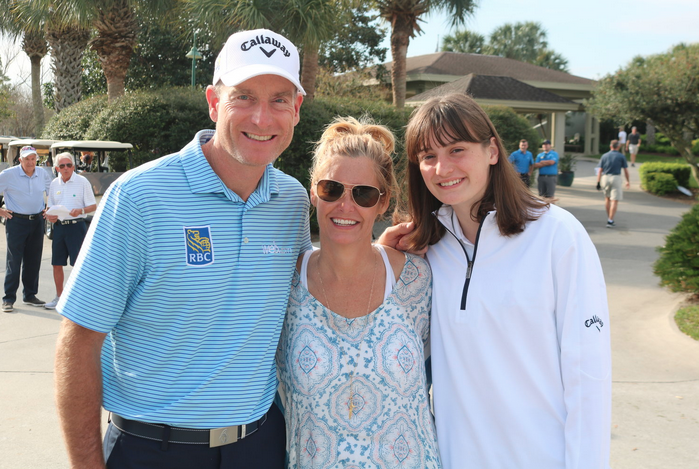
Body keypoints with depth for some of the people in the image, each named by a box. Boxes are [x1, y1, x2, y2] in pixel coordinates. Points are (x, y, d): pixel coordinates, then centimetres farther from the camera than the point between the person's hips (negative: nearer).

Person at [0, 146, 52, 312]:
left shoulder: (42, 173, 6)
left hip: (37, 221, 5)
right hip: (16, 222, -4)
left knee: (33, 261, 8)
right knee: (14, 261, -4)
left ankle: (30, 295, 19)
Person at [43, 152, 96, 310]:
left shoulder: (82, 182, -3)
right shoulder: (54, 183, 11)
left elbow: (93, 206, -3)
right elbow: (51, 206, 18)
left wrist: (81, 210, -23)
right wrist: (49, 216, -4)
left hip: (76, 226, -5)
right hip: (59, 225, 5)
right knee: (57, 264, 8)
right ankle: (59, 297, 21)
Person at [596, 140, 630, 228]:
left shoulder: (604, 156, 6)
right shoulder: (621, 156, 1)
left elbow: (600, 170, 3)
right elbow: (626, 170, 4)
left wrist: (598, 182, 3)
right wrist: (628, 181, 17)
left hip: (605, 178, 3)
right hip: (616, 178, -3)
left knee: (607, 198, 19)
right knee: (615, 201, -3)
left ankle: (609, 219, 25)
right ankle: (610, 221, -11)